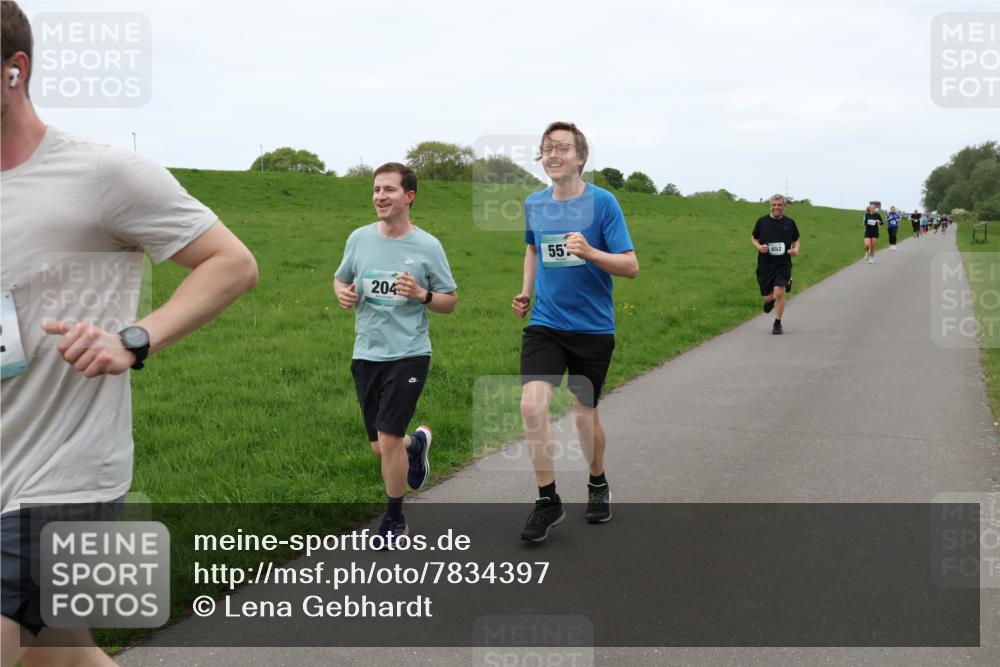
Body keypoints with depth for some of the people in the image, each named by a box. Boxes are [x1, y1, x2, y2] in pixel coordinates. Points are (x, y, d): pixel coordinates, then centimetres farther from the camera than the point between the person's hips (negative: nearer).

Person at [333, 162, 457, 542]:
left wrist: (422, 295, -17)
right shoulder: (359, 238, 4)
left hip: (408, 354, -4)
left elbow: (450, 301, 3)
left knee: (388, 439, -11)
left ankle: (394, 519, 12)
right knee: (380, 448, 10)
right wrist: (343, 293, -4)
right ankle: (417, 442, 46)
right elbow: (340, 279, 19)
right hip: (366, 355, 4)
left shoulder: (428, 247, -4)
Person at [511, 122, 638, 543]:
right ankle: (548, 501, 1)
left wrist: (590, 252, -27)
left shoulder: (602, 202, -10)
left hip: (592, 327, -3)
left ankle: (598, 484, 37)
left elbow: (631, 266, -11)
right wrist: (526, 291, 10)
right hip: (544, 323, 3)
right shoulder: (534, 204, 3)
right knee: (532, 405, -14)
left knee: (585, 415, 8)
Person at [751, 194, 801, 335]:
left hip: (783, 265, -1)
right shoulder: (762, 221, 1)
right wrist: (759, 247, -10)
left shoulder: (790, 223, 4)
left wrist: (796, 249, -5)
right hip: (765, 265, 1)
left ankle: (777, 324, -1)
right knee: (768, 297, 4)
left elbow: (796, 239, 17)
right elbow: (753, 238, 12)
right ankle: (770, 300, 44)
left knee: (779, 293, -17)